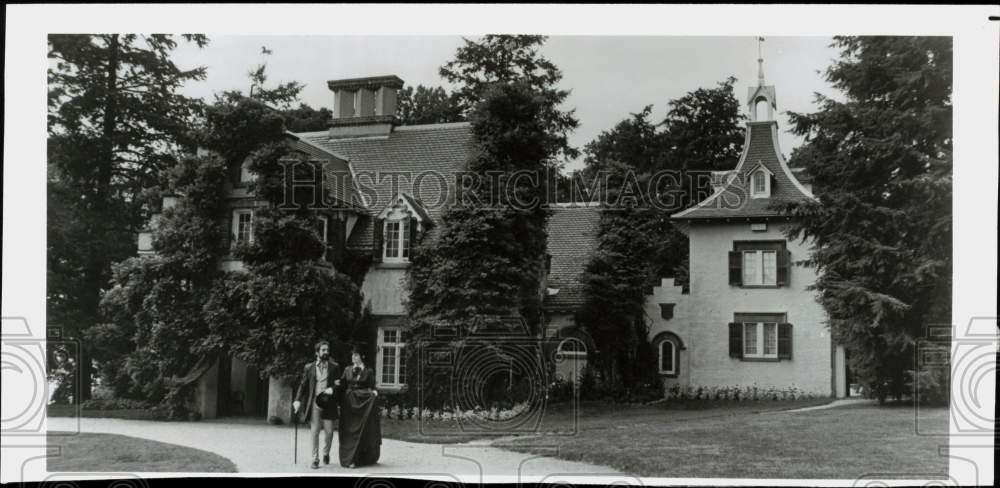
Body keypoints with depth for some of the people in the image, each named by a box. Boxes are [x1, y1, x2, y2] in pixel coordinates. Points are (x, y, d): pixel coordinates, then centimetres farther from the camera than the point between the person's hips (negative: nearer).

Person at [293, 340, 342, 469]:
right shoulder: (309, 367, 8)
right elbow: (303, 385, 8)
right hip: (314, 403, 0)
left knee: (329, 432, 2)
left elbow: (339, 384, 10)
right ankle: (315, 459, 5)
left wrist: (332, 389, -11)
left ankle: (326, 453, 28)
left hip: (328, 404, 1)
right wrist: (298, 400, -4)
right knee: (314, 433, -4)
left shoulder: (334, 367, 8)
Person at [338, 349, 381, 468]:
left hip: (364, 402, -2)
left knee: (363, 430, -1)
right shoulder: (347, 370, 10)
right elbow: (342, 385, 7)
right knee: (350, 430, -2)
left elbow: (372, 387, 0)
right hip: (349, 403, 2)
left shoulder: (369, 371, 3)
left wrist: (374, 392, -19)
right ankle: (350, 458, -1)